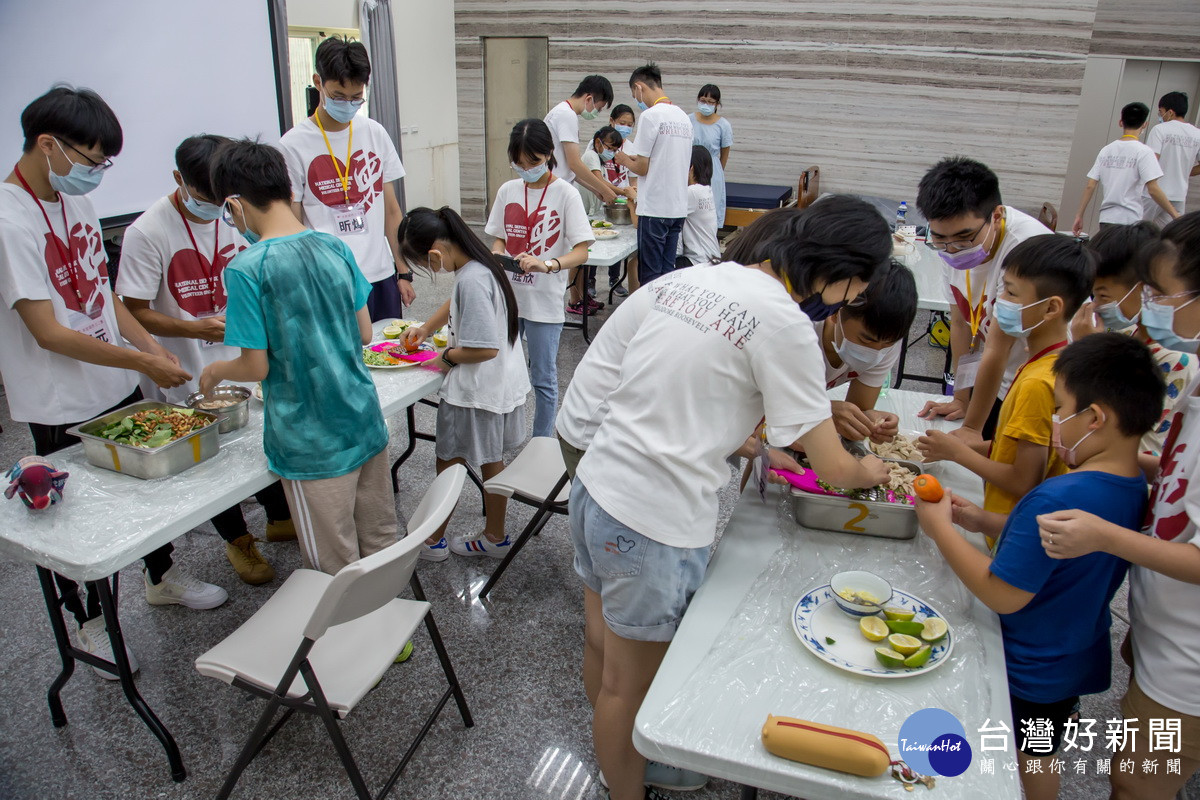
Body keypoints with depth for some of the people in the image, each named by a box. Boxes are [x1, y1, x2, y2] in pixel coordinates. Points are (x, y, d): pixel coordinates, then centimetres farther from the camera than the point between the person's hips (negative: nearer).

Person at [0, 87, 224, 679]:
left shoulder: (75, 200, 4)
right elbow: (48, 333, -23)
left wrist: (151, 344, -1)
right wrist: (142, 361, -19)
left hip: (118, 385, 8)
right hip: (62, 406, -8)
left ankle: (161, 576, 44)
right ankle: (89, 622, 31)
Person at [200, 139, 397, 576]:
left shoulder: (246, 269, -16)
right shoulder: (335, 247, 1)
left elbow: (256, 367, -11)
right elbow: (364, 334, 7)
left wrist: (216, 370, 9)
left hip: (312, 445, -6)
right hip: (366, 424, 6)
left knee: (336, 570, 10)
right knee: (382, 545, 19)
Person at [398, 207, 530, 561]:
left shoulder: (471, 280, -27)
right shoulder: (479, 264, 3)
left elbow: (486, 348, -29)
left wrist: (447, 356, -13)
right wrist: (426, 328, 23)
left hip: (475, 390, -9)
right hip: (501, 383, 9)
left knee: (449, 464, 9)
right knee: (491, 462, 20)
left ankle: (433, 540, 26)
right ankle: (495, 537, 34)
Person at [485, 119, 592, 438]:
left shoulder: (565, 194, -8)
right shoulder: (507, 191, 6)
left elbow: (581, 252, -14)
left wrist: (546, 264, -32)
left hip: (545, 301, -4)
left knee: (543, 378, 5)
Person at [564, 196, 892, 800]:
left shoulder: (687, 278, 7)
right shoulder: (782, 321, -16)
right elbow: (833, 468, -9)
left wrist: (756, 443, 18)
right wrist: (868, 472, 12)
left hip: (594, 486, 8)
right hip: (653, 528, -8)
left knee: (602, 649, 26)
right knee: (631, 688, 13)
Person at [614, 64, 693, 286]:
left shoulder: (651, 116, -11)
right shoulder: (683, 117, 13)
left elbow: (642, 167, -11)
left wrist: (624, 160, 9)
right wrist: (635, 158, 21)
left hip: (654, 209, -8)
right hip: (679, 207, 8)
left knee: (650, 275, 0)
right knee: (667, 271, 13)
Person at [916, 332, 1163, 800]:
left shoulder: (1056, 500, -35)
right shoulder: (1136, 489, -6)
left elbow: (1003, 594, -30)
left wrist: (941, 528, -22)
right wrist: (987, 523, -2)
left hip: (1023, 670, -8)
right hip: (1079, 661, 8)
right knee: (1040, 759, 28)